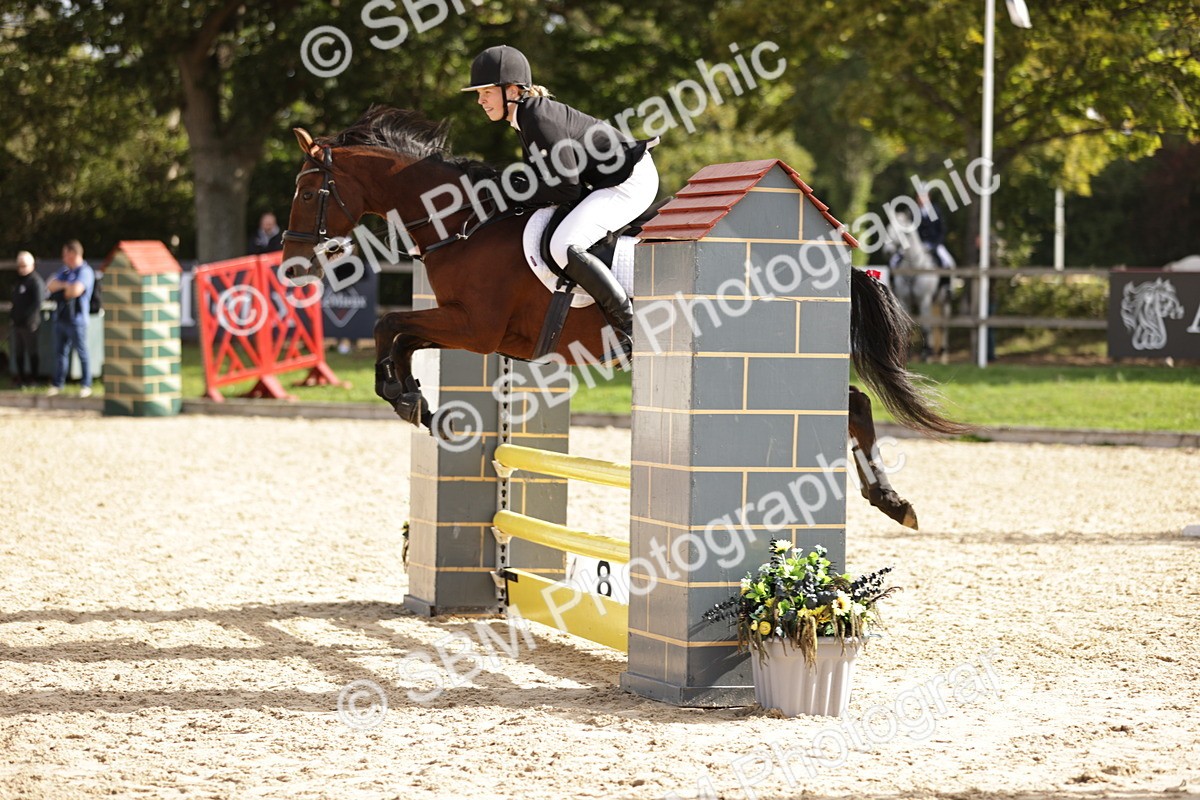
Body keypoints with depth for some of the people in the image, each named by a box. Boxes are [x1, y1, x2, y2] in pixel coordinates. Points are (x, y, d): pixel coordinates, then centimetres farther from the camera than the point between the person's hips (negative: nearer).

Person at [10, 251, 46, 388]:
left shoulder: (36, 281, -12)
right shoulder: (18, 280, 15)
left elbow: (37, 303, -18)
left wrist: (30, 320, -19)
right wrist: (14, 317, 11)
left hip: (29, 324, -8)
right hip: (17, 323, 8)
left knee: (32, 352, 1)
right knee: (18, 353, 12)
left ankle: (32, 378, 7)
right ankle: (20, 378, 21)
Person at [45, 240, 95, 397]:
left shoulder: (85, 272, -10)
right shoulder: (64, 270, 14)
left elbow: (76, 290, -24)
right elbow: (50, 286, 5)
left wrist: (61, 288, -5)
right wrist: (66, 285, -11)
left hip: (76, 320, -7)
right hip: (61, 318, 7)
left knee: (82, 352, 0)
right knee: (60, 352, 10)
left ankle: (86, 385, 7)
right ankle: (57, 384, 17)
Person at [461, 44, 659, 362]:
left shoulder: (540, 120, -24)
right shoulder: (525, 116, 7)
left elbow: (567, 188, -23)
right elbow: (539, 173, 17)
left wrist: (516, 192, -17)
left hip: (631, 180, -11)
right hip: (607, 178, 11)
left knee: (564, 245, -26)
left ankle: (629, 327, -18)